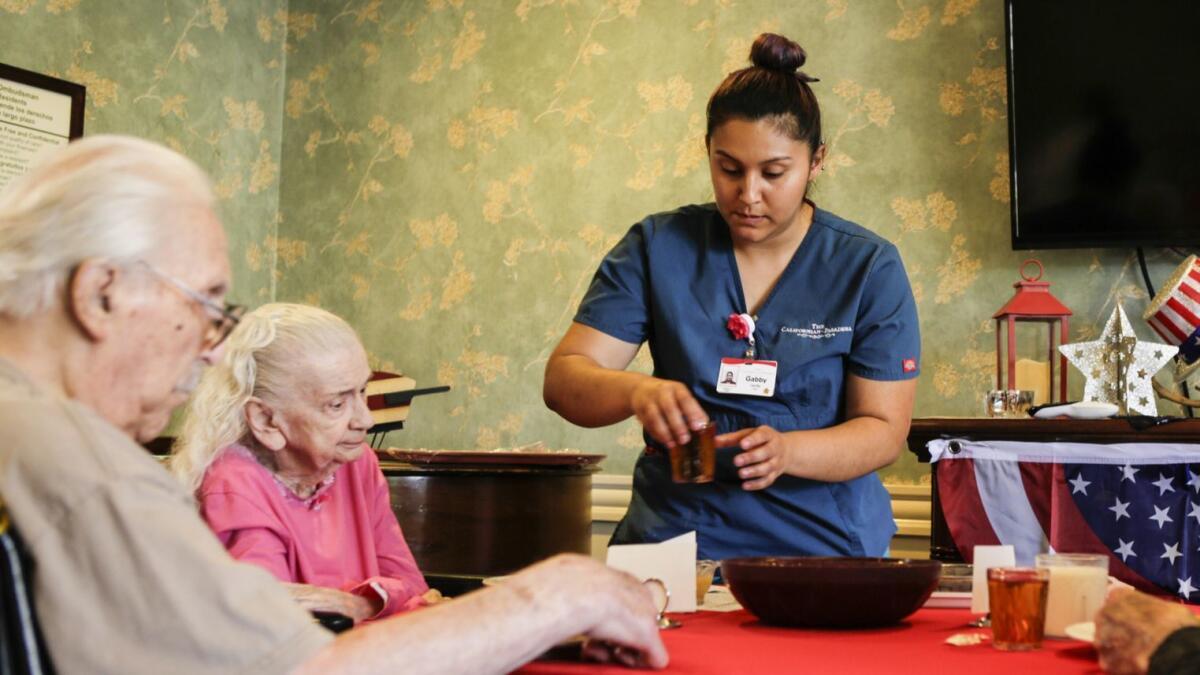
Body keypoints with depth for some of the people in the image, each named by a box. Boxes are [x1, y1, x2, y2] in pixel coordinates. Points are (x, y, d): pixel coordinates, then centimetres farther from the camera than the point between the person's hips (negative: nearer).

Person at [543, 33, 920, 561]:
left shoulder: (869, 268, 3)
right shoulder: (658, 246, 4)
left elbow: (884, 430, 0)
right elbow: (563, 379, -1)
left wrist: (788, 450, -20)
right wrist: (638, 392, -23)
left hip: (824, 543, 0)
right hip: (674, 535, 1)